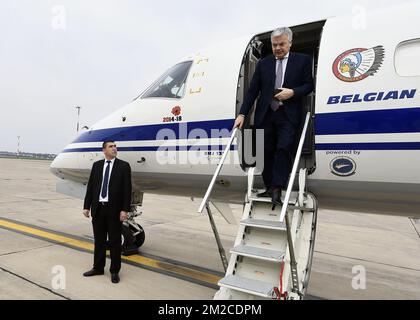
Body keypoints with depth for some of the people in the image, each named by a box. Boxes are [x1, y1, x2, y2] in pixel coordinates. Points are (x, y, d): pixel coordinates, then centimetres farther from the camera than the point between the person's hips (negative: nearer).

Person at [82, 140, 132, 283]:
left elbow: (127, 189, -8)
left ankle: (114, 271, 20)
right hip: (98, 208, 4)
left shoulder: (124, 166, -4)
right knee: (99, 240, 15)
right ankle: (98, 268, 31)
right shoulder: (96, 165, 8)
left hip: (114, 210, -3)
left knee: (115, 242, 6)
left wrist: (125, 210, -14)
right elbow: (90, 186, 8)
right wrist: (86, 206, 4)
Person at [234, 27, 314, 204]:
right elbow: (252, 90, 6)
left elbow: (309, 85, 6)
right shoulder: (263, 63, 11)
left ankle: (277, 189, -11)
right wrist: (242, 114, -3)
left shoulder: (303, 60, 8)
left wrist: (293, 92, -13)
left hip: (288, 115, -2)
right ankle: (269, 188, 15)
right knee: (266, 152, 4)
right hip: (265, 115, 3)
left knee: (283, 149, -16)